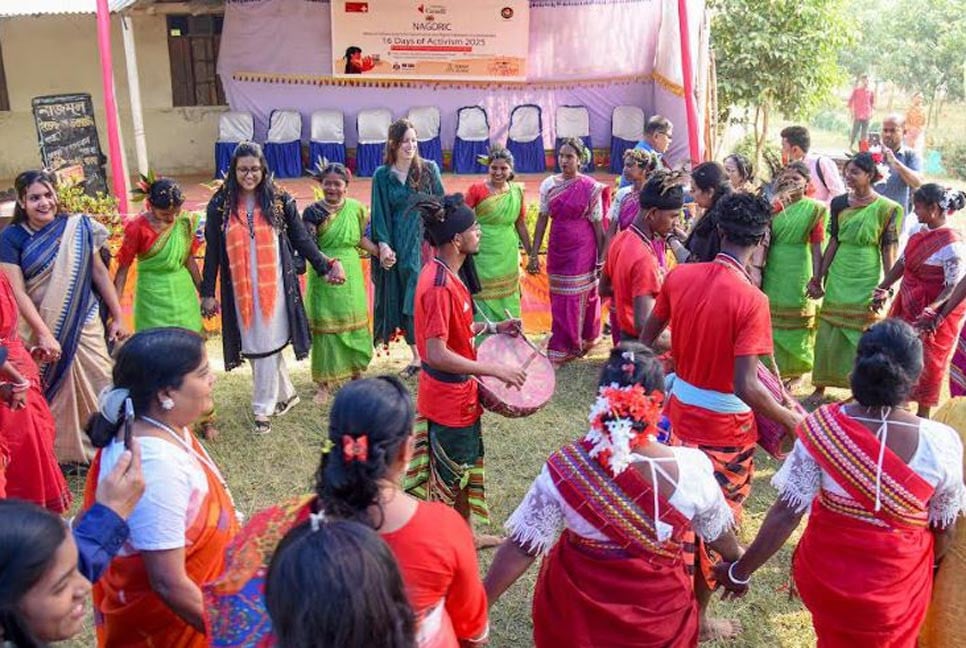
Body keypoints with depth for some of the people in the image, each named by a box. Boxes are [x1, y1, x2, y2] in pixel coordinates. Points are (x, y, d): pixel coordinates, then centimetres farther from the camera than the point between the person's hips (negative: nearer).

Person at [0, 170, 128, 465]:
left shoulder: (77, 228, 0)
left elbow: (99, 272, 7)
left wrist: (117, 317, 7)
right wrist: (44, 334, -16)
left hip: (85, 325, 1)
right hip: (42, 328, -1)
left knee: (103, 388, 4)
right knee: (54, 396, 10)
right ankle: (61, 454, 26)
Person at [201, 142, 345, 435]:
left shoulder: (280, 200, -1)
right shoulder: (220, 205, 1)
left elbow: (301, 239, 5)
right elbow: (212, 251, 4)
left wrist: (325, 267, -2)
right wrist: (207, 293, 2)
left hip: (274, 286, -2)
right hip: (240, 289, 2)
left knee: (267, 345, 0)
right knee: (254, 345, 9)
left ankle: (263, 410, 12)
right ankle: (286, 393, 30)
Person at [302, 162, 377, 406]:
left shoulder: (356, 208, 0)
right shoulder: (313, 211, -8)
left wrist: (381, 253, 2)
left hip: (351, 277, 3)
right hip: (323, 279, -3)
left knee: (354, 323, 13)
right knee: (325, 327, 3)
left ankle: (356, 371, 32)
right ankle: (325, 383, 13)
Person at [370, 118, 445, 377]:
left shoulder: (429, 169, 3)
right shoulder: (382, 176, 4)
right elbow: (379, 214, 2)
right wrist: (383, 244, -11)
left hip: (425, 241, -1)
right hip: (398, 246, 1)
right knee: (402, 298, 3)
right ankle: (417, 355, 14)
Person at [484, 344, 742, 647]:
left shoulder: (565, 469, -25)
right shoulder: (691, 468, -22)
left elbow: (521, 549, -18)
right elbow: (720, 533, -3)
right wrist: (737, 559, 20)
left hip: (577, 612, 0)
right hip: (659, 615, 0)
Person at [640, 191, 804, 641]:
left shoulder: (679, 275, -8)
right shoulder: (751, 300, -24)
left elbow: (646, 339, 3)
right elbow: (746, 386, -26)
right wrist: (790, 420, -11)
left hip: (679, 409, 5)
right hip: (725, 424, -5)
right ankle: (699, 616, 31)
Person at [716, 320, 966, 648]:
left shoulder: (822, 426, -24)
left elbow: (786, 513, -20)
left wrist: (740, 570, -8)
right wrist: (927, 564, 15)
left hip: (825, 570, 0)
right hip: (895, 584, 0)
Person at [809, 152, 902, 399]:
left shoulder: (887, 209, -8)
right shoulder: (839, 203, 3)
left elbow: (889, 252, -6)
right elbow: (833, 243, 8)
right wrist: (819, 278, 8)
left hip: (867, 280, -3)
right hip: (838, 278, 3)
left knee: (863, 335, 5)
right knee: (829, 334, 8)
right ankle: (821, 386, 20)